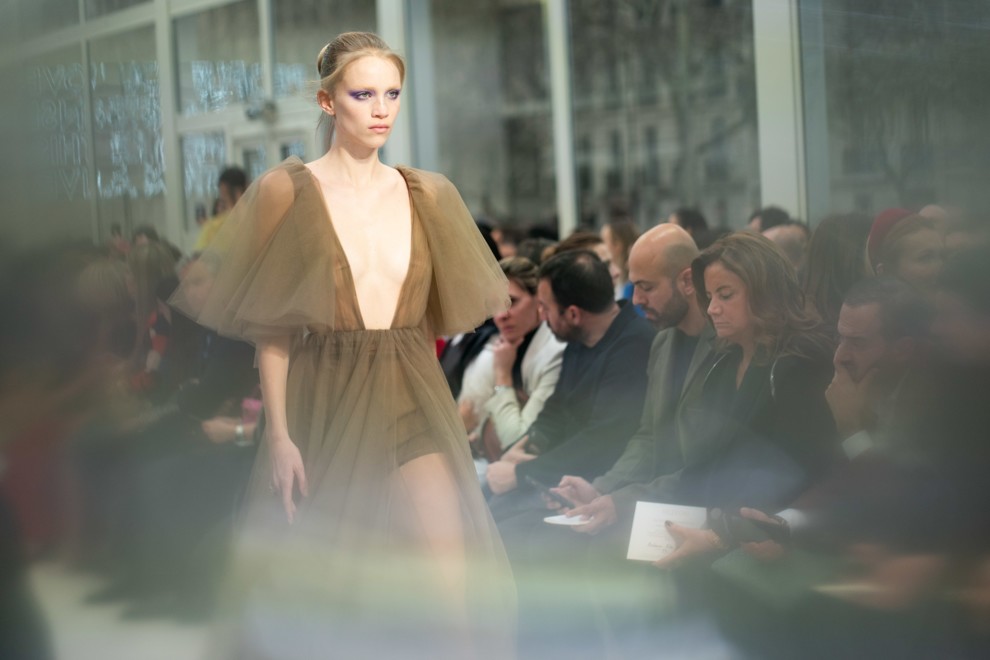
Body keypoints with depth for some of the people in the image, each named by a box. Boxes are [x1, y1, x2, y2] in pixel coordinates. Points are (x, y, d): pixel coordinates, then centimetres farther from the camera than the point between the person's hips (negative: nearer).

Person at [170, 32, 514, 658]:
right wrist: (279, 434, -10)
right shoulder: (289, 191, -2)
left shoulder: (427, 194, 8)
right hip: (325, 400, -2)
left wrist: (427, 394, 9)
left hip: (413, 396, 2)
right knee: (317, 586, 7)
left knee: (446, 566, -14)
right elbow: (273, 330, -4)